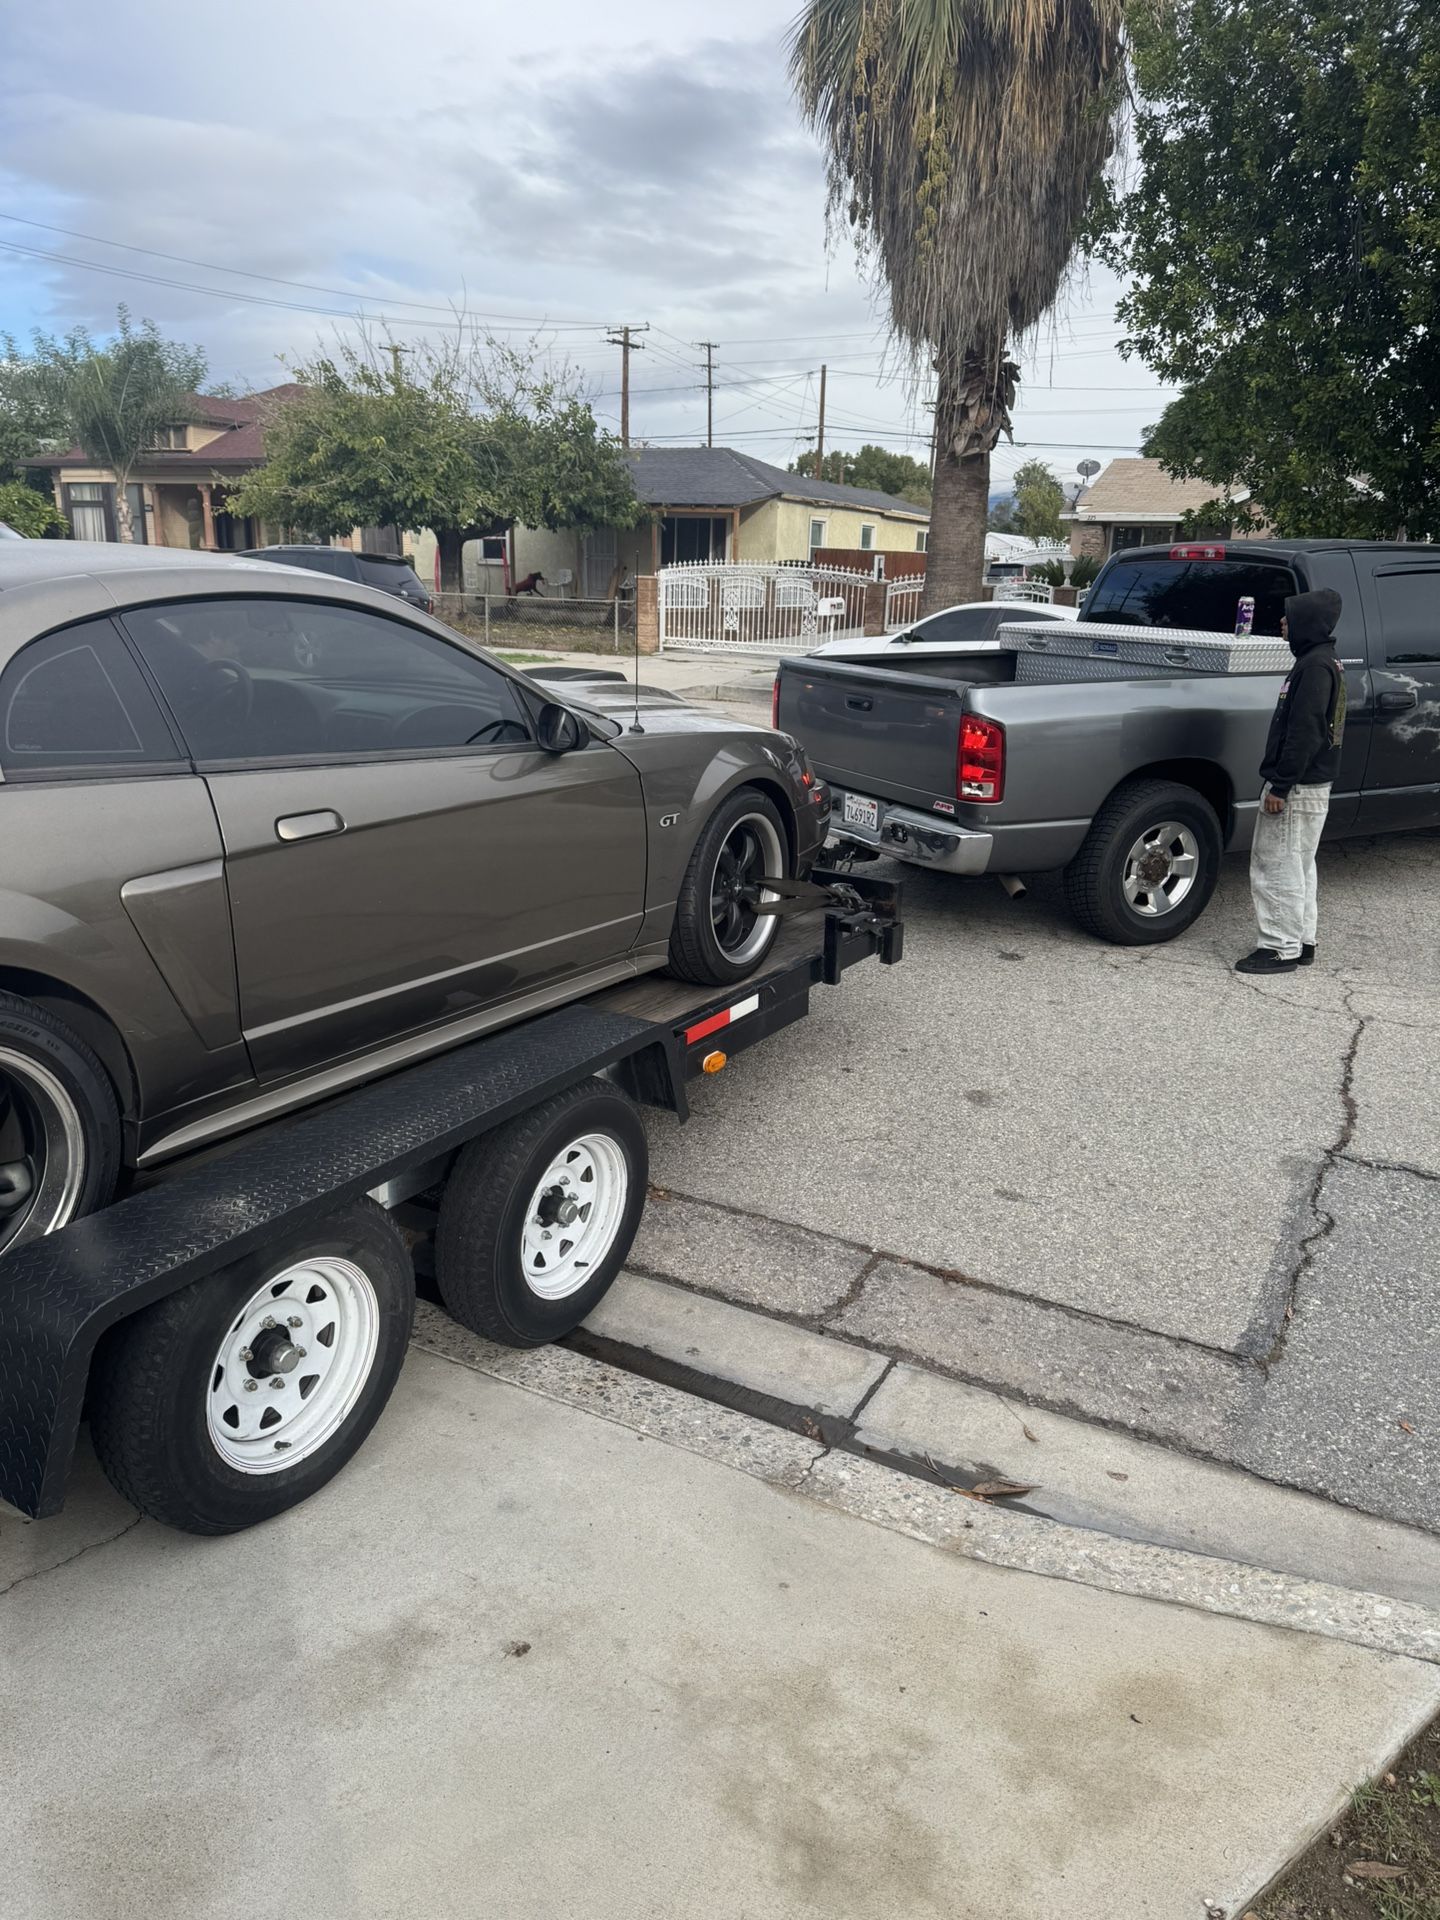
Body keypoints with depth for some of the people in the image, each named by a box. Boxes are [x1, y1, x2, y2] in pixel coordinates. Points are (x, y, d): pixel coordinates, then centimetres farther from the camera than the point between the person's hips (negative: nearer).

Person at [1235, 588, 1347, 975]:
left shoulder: (1316, 666, -16)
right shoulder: (1321, 662, 15)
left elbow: (1304, 733, -22)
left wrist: (1280, 786, -22)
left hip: (1299, 789, -11)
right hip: (1311, 786, 11)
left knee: (1277, 868, -5)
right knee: (1297, 867, 17)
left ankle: (1281, 949, 0)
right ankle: (1301, 942, 25)